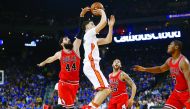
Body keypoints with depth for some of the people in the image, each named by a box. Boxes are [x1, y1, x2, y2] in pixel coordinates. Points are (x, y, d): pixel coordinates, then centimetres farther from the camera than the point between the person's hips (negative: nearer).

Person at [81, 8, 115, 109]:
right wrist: (102, 12, 10)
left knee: (103, 90, 15)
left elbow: (108, 40, 29)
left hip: (92, 66, 10)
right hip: (91, 66, -10)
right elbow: (103, 22, -8)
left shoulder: (93, 38, 28)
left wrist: (111, 26, 26)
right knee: (105, 90, -20)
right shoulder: (89, 33, 0)